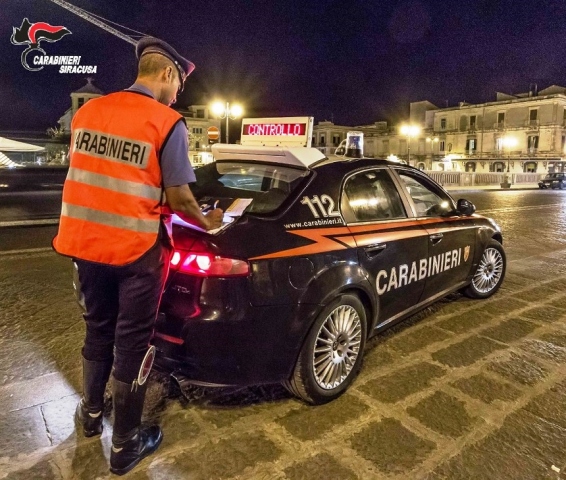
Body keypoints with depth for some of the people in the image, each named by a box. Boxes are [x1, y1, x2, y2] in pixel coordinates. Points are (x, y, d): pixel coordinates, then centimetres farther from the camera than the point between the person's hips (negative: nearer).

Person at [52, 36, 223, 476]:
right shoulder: (167, 123, -11)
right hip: (136, 248, -6)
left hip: (85, 241, 6)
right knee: (132, 342, 8)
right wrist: (208, 223, 6)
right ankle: (125, 446, 25)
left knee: (98, 328, 24)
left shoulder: (87, 111, 7)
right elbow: (177, 197, -12)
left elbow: (92, 174, 14)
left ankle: (91, 413, 44)